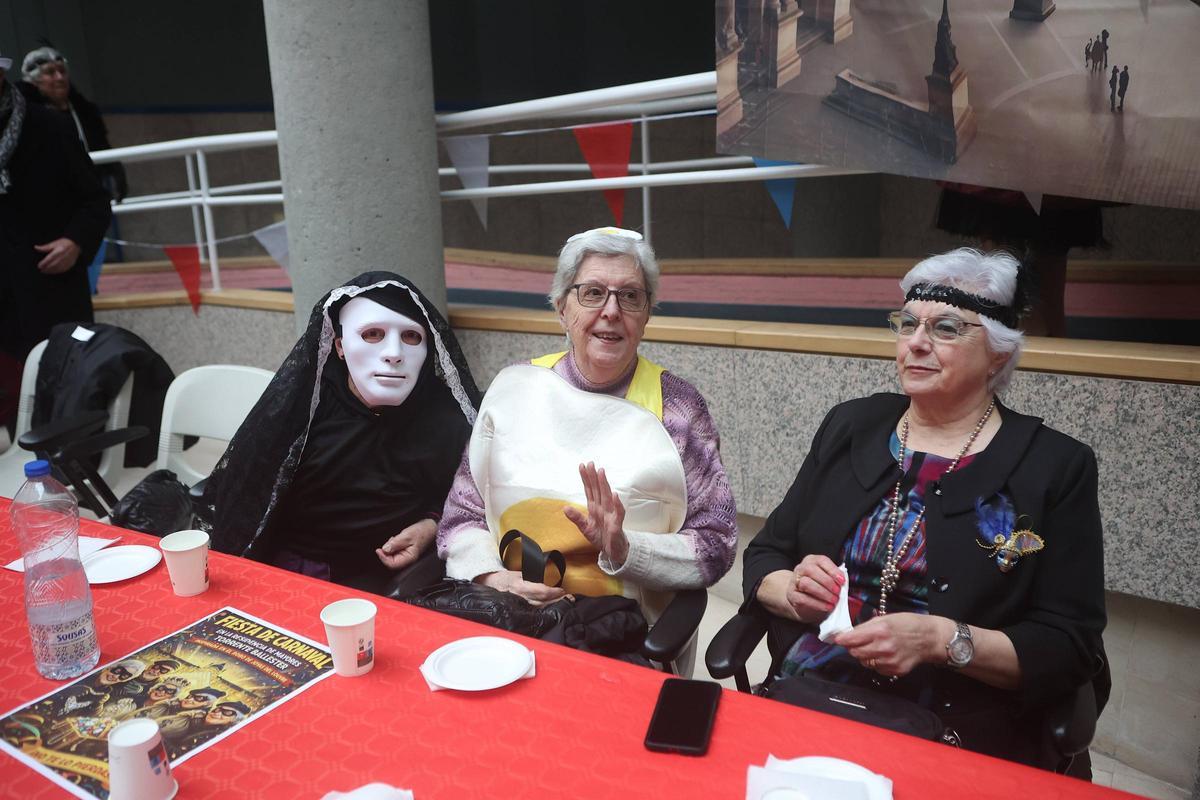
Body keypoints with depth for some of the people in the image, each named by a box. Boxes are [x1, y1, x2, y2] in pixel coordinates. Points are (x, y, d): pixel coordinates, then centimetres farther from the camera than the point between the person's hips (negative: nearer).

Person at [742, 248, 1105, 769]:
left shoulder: (1056, 467, 1)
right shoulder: (850, 426, 10)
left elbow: (1069, 649, -3)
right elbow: (763, 558, 12)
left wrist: (940, 639, -18)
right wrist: (796, 593, -10)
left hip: (954, 740, -2)